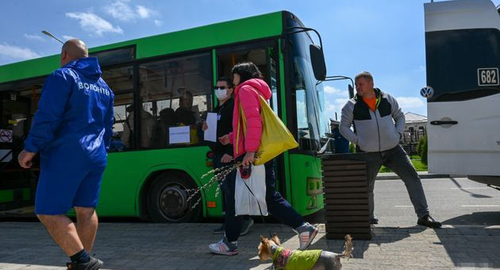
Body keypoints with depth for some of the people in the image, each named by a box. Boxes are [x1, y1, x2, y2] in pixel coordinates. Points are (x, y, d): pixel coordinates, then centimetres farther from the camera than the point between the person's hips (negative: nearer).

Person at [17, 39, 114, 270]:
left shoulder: (62, 77, -5)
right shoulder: (103, 86, 17)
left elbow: (47, 117, -15)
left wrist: (30, 148, -9)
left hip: (66, 156, -7)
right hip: (95, 157, 8)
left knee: (47, 212, -1)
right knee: (86, 210, 11)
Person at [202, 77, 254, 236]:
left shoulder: (234, 106, -8)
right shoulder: (216, 109, 21)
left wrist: (230, 152, -25)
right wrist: (206, 129, 5)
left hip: (228, 156, -9)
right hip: (218, 155, 9)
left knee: (231, 189, -9)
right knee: (225, 189, 11)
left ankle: (244, 219, 2)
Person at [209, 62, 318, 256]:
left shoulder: (246, 89, -4)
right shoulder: (256, 90, 25)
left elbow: (253, 120, -20)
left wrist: (250, 150, -25)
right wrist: (231, 138, 26)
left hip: (251, 153, -9)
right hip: (263, 152, 9)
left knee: (235, 195, 2)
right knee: (270, 196, 9)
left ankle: (230, 243, 12)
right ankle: (303, 227, 3)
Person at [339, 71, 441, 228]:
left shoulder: (387, 99, 4)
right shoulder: (352, 106, -2)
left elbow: (400, 116, 17)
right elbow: (344, 127, 4)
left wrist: (398, 134, 1)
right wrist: (358, 141, -8)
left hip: (393, 150, 2)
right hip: (368, 154, -2)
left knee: (412, 177, -3)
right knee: (366, 187, 4)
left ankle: (423, 215, 6)